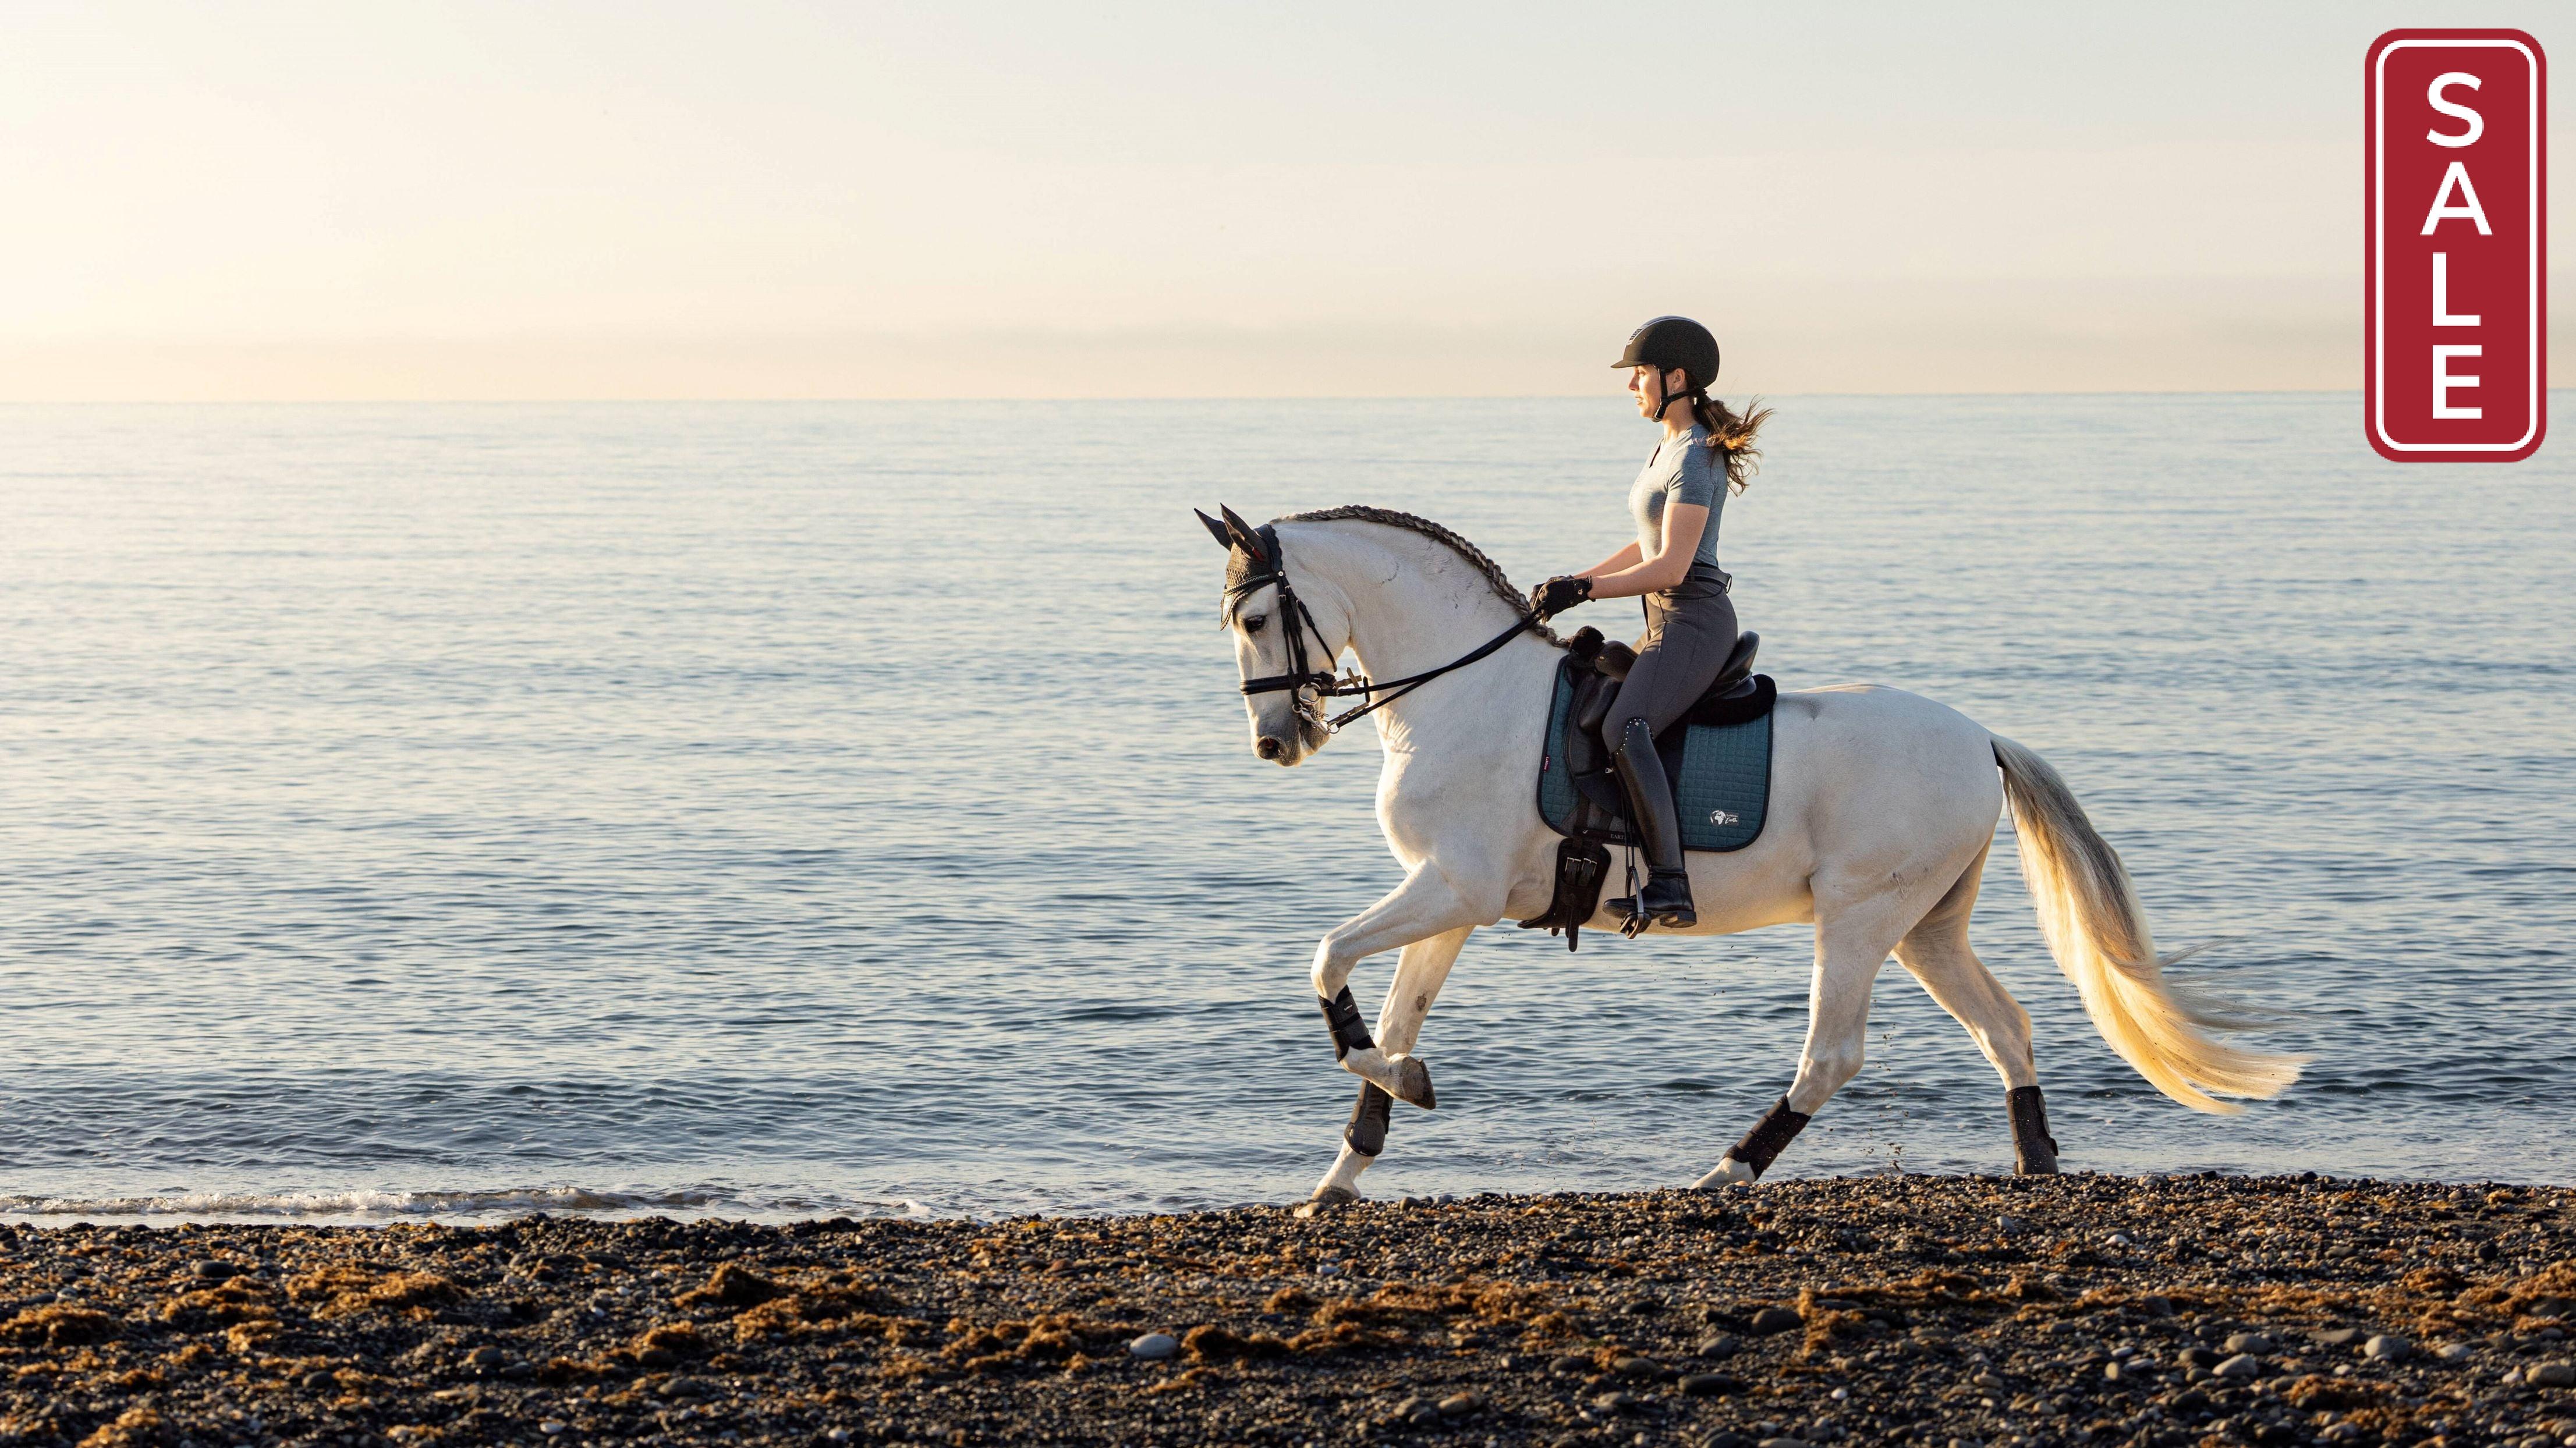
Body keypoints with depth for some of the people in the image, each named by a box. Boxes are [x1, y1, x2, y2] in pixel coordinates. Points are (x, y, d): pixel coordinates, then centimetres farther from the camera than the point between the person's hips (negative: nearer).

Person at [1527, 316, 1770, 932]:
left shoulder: (1695, 458, -14)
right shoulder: (1671, 447, 17)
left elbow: (1670, 567, -21)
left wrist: (1583, 589, -19)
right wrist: (1574, 580, 16)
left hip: (1694, 620, -11)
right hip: (1669, 624, 11)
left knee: (1623, 729, -29)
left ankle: (1669, 886, -35)